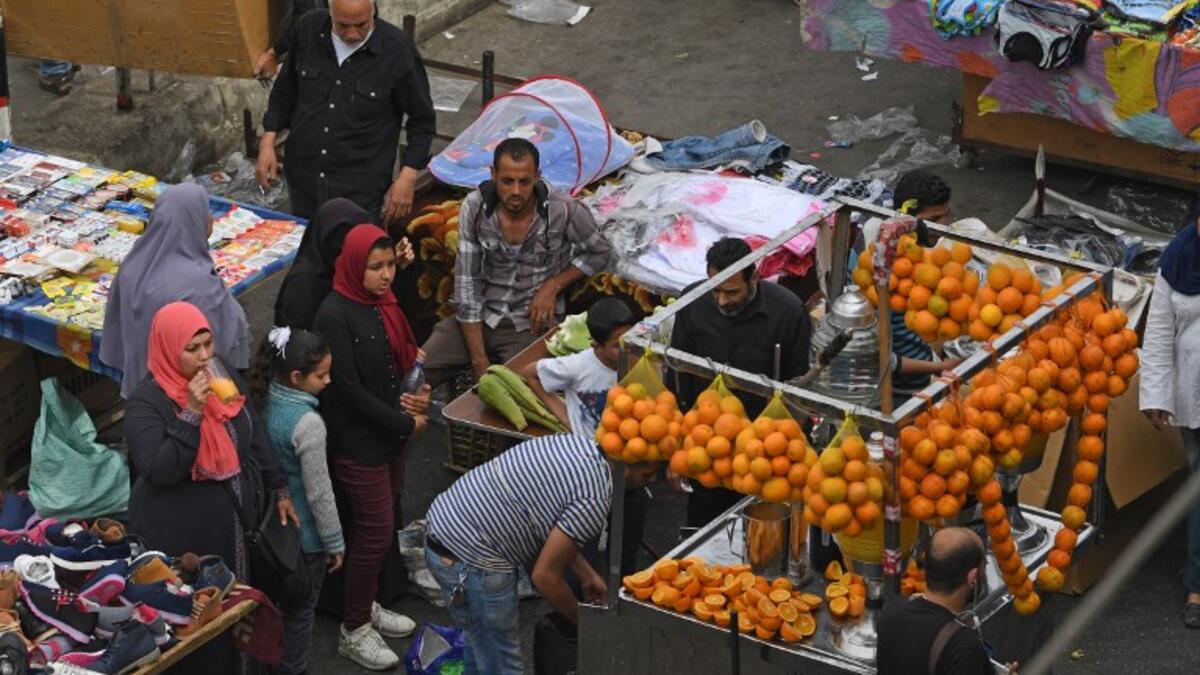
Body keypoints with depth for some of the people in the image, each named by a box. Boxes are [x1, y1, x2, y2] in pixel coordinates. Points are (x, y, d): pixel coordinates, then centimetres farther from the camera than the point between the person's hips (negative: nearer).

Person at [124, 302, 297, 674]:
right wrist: (191, 414, -32)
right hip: (181, 534, -6)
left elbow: (255, 437, 13)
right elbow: (159, 471, -28)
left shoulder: (225, 376, 2)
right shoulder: (145, 402, -18)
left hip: (233, 521, 6)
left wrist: (279, 490, 14)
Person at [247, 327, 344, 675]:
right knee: (300, 611, 12)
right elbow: (319, 493, -20)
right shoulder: (307, 423, -27)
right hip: (304, 535, -7)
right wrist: (335, 543, -9)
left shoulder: (264, 402, -7)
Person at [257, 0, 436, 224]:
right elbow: (286, 89, 12)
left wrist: (408, 176, -9)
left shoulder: (398, 51, -15)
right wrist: (268, 141, 6)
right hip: (303, 180, 3)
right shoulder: (308, 29, -6)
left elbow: (422, 120, -3)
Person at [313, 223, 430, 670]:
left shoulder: (383, 304, 4)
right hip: (357, 441, -8)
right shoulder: (335, 316, -21)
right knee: (375, 532, -1)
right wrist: (405, 424, -16)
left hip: (390, 435, 8)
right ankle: (354, 631, 14)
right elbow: (348, 389, -22)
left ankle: (367, 605, 36)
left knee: (380, 526, 18)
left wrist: (416, 394, -6)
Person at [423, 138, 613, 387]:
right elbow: (467, 283, -9)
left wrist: (553, 285, -11)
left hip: (531, 322, -2)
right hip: (480, 318, 2)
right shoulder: (475, 207, -10)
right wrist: (479, 361, -15)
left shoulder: (565, 212, -15)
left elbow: (600, 251, 5)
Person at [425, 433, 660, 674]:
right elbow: (545, 577, -18)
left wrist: (586, 575, 19)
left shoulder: (575, 443, 5)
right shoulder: (594, 501, -22)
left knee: (482, 643, 28)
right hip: (470, 562, -10)